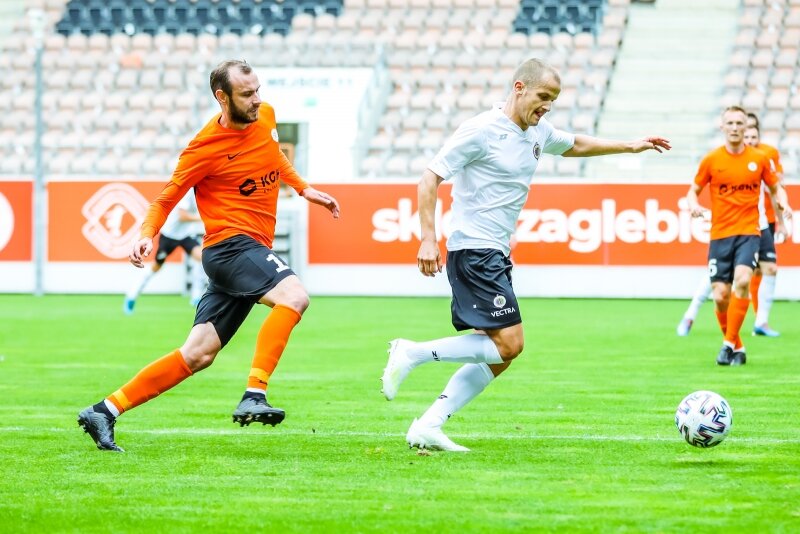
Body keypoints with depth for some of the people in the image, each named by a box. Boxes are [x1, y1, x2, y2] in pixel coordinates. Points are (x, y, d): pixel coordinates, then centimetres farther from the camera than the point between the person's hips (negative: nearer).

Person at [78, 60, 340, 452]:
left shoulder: (265, 116, 9)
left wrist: (304, 189, 29)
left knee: (197, 355, 4)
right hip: (230, 243, -8)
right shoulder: (206, 147, -12)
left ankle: (105, 411, 8)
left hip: (251, 250, 8)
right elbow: (167, 198, -3)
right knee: (294, 295, -31)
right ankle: (254, 397, -38)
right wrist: (147, 235, -19)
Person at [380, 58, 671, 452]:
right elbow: (430, 178, -13)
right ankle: (412, 353, -10)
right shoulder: (482, 130, -12)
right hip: (474, 252, -9)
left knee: (498, 354, 5)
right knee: (508, 343, -17)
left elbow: (576, 145, 34)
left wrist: (631, 147, 31)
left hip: (495, 256, 9)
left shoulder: (538, 132, 12)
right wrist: (428, 238, -21)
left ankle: (427, 427, 4)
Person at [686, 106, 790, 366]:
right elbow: (693, 190, 11)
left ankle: (729, 344, -17)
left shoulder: (759, 158, 4)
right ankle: (737, 348, 16)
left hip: (749, 232, -1)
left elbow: (776, 188, 16)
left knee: (742, 280, -25)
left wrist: (783, 204, -5)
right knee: (720, 295, -5)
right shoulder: (711, 160, 2)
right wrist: (694, 205, -11)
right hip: (720, 235, 1)